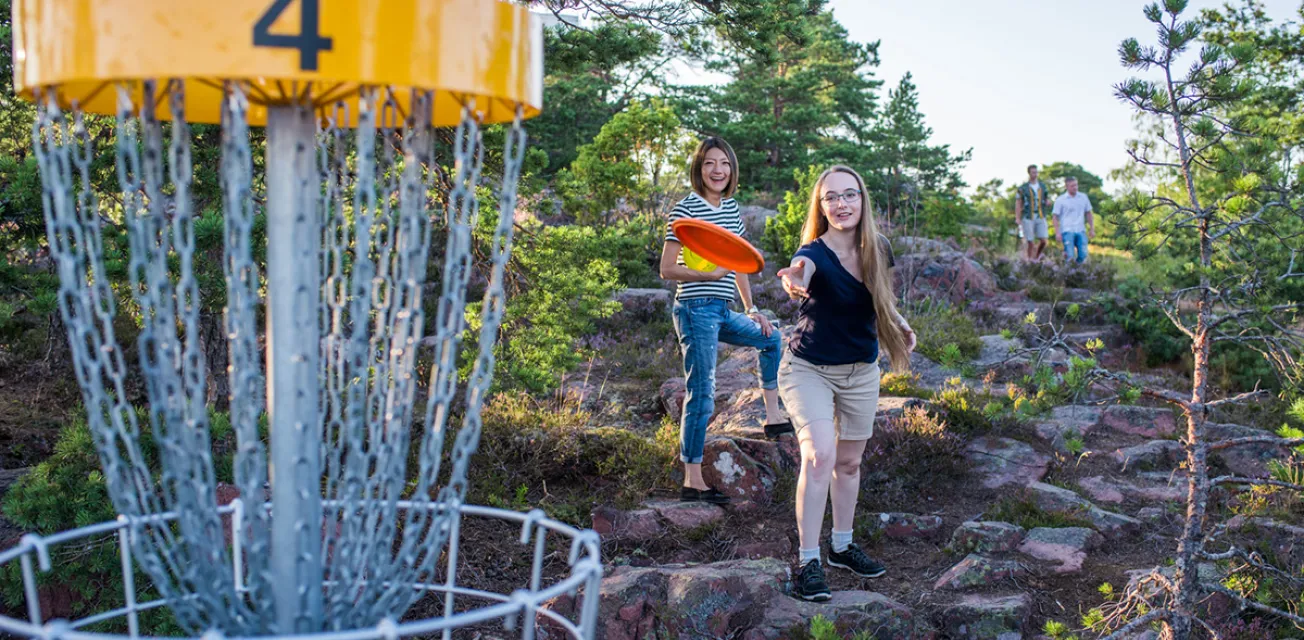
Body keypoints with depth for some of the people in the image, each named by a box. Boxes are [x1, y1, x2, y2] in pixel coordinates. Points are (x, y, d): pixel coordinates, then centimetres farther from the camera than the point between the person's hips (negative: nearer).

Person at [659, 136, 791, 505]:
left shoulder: (730, 207, 13)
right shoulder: (686, 209, -9)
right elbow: (667, 269, -13)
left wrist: (752, 309, 17)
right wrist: (708, 275, -28)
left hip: (723, 312, 8)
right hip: (697, 310, -8)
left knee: (771, 339, 25)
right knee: (702, 396, -7)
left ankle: (773, 418, 35)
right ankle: (692, 482, 0)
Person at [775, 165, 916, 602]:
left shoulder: (878, 250, -7)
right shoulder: (815, 253, -24)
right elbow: (801, 272, -51)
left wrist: (900, 325, -2)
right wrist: (795, 282, -74)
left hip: (861, 372, 5)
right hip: (808, 369, -5)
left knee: (849, 462, 15)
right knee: (819, 456, -20)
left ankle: (842, 546, 33)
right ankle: (808, 560, -9)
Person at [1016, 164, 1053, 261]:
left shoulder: (1043, 187, 10)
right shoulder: (1023, 188, -1)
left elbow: (1048, 202, 16)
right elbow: (1018, 205, -1)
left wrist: (1048, 203, -11)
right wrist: (1018, 221, -8)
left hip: (1041, 218, 3)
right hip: (1028, 218, -3)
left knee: (1043, 241, -7)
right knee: (1031, 243, -3)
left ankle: (1036, 257, 17)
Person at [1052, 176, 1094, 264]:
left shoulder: (1083, 197, 11)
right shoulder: (1060, 200, 0)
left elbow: (1088, 214, 17)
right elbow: (1056, 217, 0)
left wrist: (1092, 229, 12)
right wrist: (1057, 233, -8)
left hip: (1081, 230, 3)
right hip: (1067, 230, -3)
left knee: (1083, 255, -6)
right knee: (1069, 255, -14)